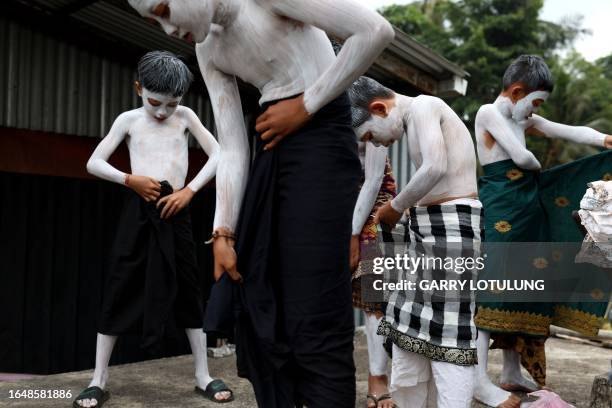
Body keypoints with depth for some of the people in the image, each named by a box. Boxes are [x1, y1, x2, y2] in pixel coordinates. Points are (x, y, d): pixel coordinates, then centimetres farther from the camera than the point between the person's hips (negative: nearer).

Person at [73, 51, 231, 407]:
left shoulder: (185, 116, 6)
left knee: (188, 290, 4)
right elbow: (94, 163, 5)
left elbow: (218, 155, 3)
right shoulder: (128, 119, 5)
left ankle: (204, 376, 13)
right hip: (139, 210, -1)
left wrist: (189, 190, -7)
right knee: (120, 290, -2)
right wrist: (130, 179, -11)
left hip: (175, 210, 1)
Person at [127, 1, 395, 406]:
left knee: (317, 322, -8)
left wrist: (305, 105, -12)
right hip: (271, 153, 9)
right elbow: (232, 149, 9)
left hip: (320, 142, -8)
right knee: (260, 307, 11)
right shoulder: (209, 50, 12)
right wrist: (223, 233, 1)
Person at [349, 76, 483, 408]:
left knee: (448, 334, -7)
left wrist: (395, 207, -12)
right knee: (408, 329, 9)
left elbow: (436, 167, -23)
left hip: (451, 223, -9)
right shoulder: (413, 123, 20)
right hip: (426, 225, 9)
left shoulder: (423, 106, -7)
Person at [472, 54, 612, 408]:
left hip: (526, 207, 9)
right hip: (498, 208, -9)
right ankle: (480, 379, -12)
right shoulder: (488, 112, -7)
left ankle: (512, 373, 17)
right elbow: (521, 155, -16)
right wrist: (537, 168, 5)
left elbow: (571, 131, 14)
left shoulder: (524, 120, 18)